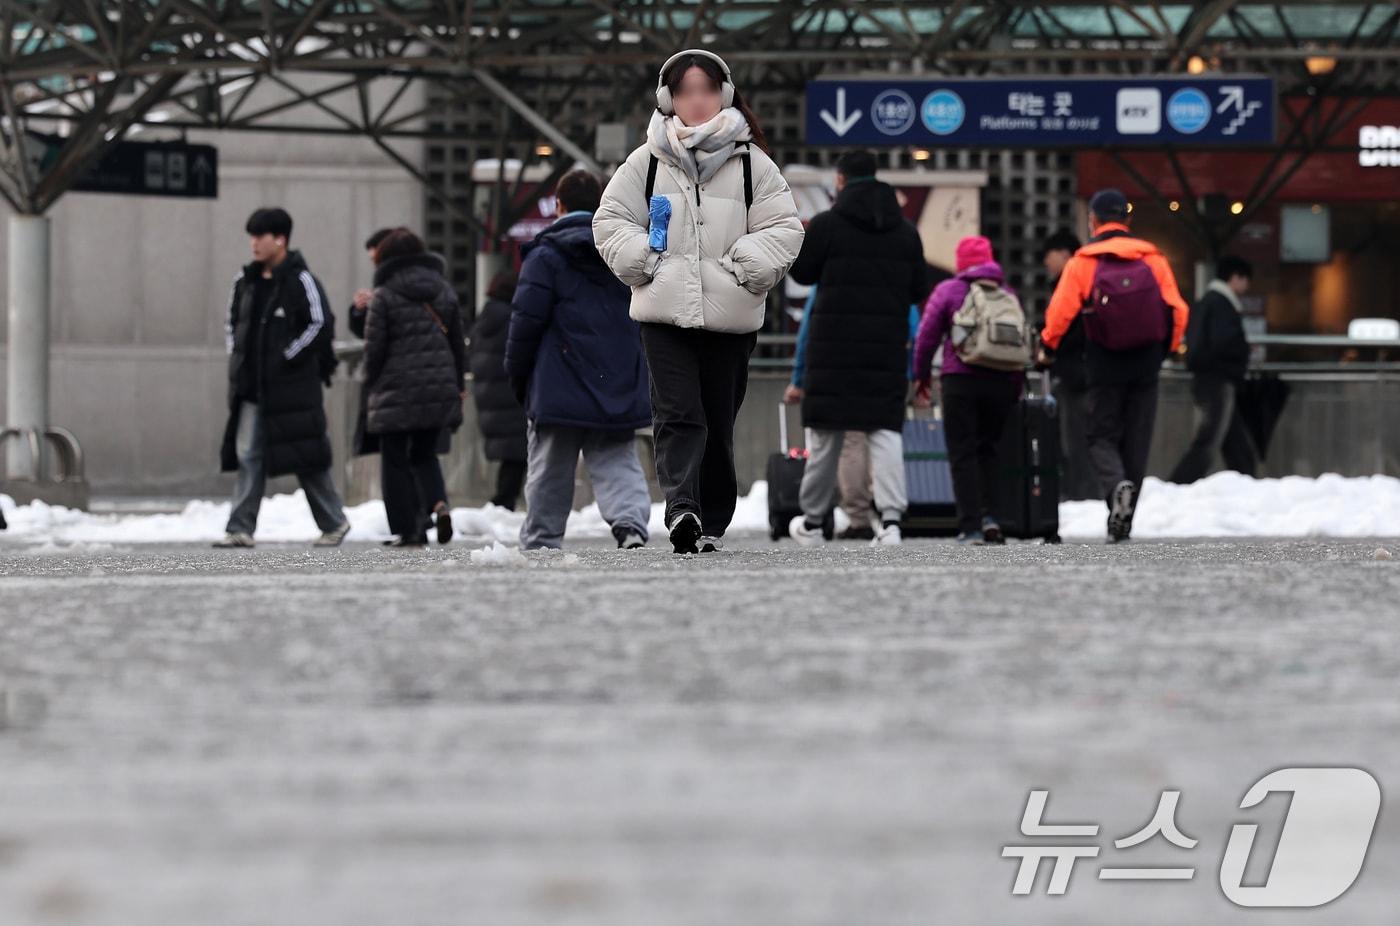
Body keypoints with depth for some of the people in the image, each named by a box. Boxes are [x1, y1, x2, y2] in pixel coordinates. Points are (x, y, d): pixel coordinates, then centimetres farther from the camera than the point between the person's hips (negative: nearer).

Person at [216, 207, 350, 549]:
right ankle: (240, 529, -4)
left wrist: (285, 358, -14)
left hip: (293, 387, -6)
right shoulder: (246, 280, 12)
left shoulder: (301, 280, -9)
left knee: (307, 458, 1)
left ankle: (334, 522, 16)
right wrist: (237, 358, 9)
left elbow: (320, 325, -13)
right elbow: (232, 322, 24)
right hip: (252, 387, 6)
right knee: (248, 456, -1)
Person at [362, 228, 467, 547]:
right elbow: (458, 343, 13)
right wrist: (458, 385, 22)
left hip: (398, 391, -5)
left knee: (395, 461, 5)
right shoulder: (443, 291, 8)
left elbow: (374, 348, -8)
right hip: (440, 389, 5)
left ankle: (407, 530, 2)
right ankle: (439, 503, -8)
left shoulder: (384, 296, -8)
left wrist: (371, 384, 7)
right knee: (425, 453, 19)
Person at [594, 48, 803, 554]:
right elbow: (611, 221, 9)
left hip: (732, 318, 1)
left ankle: (711, 523, 14)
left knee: (718, 426, 6)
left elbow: (784, 228, 3)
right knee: (677, 416, -15)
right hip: (664, 313, -1)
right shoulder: (647, 162, 6)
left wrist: (747, 266, -10)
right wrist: (644, 260, -5)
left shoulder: (752, 164, 5)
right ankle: (682, 508, -29)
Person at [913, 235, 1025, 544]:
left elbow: (927, 335, 0)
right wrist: (1017, 384, 19)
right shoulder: (1007, 294, 12)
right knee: (988, 449, 17)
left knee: (963, 455, 0)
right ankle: (989, 516, 1)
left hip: (961, 379, -3)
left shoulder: (948, 291, 2)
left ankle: (970, 527, -8)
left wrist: (923, 373, 13)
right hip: (1002, 381, 3)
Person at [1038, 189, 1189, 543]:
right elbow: (1177, 310, 1)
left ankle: (1117, 486, -25)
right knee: (1136, 439, 10)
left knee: (1102, 436, 7)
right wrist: (1168, 348, 16)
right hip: (1146, 363, 2)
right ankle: (1122, 523, 10)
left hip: (1104, 365, -2)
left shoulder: (1082, 262, -5)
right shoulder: (1152, 258, 3)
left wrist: (1047, 348, 6)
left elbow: (1061, 311, -11)